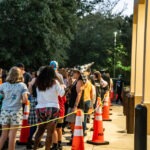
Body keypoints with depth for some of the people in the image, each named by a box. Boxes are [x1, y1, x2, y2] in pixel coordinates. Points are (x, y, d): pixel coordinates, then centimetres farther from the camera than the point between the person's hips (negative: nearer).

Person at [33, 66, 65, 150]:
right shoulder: (54, 82, -6)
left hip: (40, 108, 4)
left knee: (40, 130, 18)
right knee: (50, 132, 2)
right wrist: (62, 87, 21)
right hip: (52, 108, -4)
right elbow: (62, 93, 0)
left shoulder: (38, 83, 2)